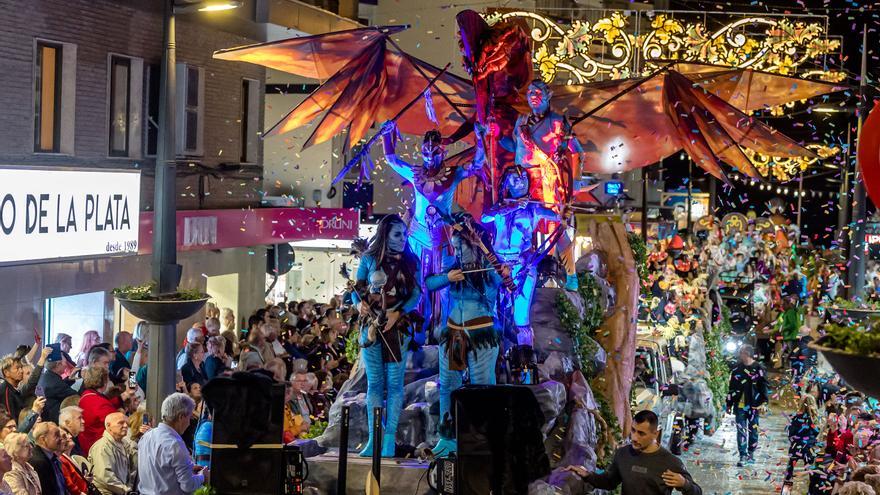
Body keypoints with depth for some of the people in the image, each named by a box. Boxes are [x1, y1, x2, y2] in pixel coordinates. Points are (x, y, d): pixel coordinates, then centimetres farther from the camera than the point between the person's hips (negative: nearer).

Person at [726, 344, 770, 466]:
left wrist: (763, 403, -7)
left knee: (753, 430, 8)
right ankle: (743, 456, -4)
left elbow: (764, 387, 0)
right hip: (740, 405, 2)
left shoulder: (759, 369, -2)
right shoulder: (737, 369, 7)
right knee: (741, 431, -3)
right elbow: (731, 388, 12)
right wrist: (729, 404, 10)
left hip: (754, 405, -2)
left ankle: (751, 453, 22)